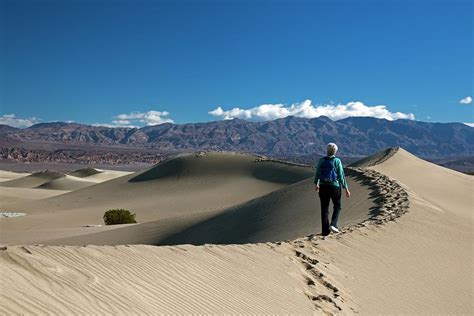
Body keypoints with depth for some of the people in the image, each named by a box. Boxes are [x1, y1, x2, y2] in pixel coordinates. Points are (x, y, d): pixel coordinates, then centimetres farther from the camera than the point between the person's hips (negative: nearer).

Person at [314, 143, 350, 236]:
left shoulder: (321, 161, -3)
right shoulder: (337, 161, -10)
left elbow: (317, 173, 7)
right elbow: (341, 176, -10)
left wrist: (316, 184, 25)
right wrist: (346, 189, -2)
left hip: (323, 187, 3)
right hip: (334, 186, -2)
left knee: (324, 208, 11)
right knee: (337, 206, 18)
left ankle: (325, 230, 13)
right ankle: (333, 224, 1)